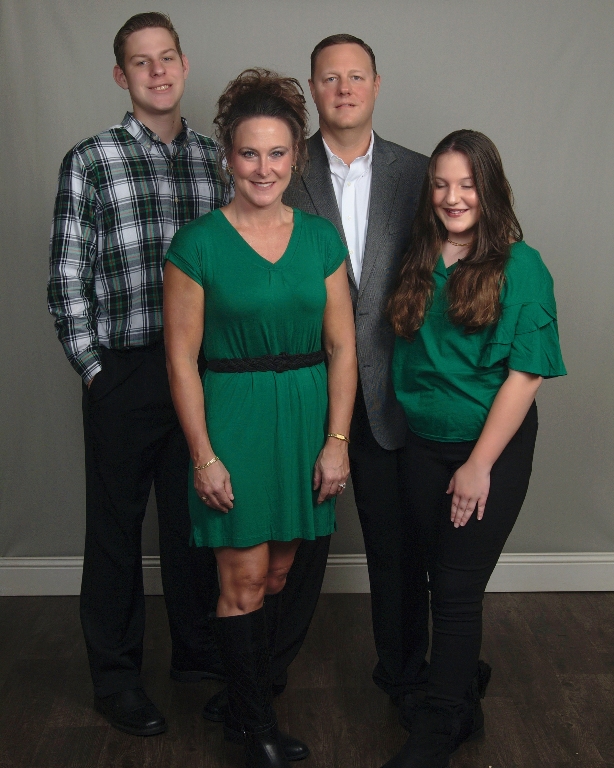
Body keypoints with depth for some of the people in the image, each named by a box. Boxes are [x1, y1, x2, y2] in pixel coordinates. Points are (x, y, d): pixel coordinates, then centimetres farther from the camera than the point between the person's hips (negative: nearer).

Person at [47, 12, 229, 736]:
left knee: (196, 515, 14)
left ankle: (197, 649, 33)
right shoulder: (90, 160, -1)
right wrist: (92, 367, -6)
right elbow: (67, 276, -3)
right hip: (124, 373, -3)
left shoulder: (213, 158, 10)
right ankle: (115, 676, 23)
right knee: (116, 523, 7)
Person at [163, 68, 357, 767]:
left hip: (307, 416, 4)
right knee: (243, 583, 3)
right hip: (232, 416, -3)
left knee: (278, 574, 13)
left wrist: (337, 441, -2)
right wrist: (204, 455, -10)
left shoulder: (320, 238, 3)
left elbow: (341, 348, 4)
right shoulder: (197, 244, -7)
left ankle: (244, 699, 34)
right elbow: (182, 358, -7)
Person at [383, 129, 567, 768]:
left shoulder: (520, 267, -9)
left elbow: (525, 374, -13)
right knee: (442, 584, 13)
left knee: (457, 591, 0)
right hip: (423, 445, 4)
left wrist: (480, 464, -15)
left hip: (492, 449, -4)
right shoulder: (417, 265, 5)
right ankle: (465, 702, 34)